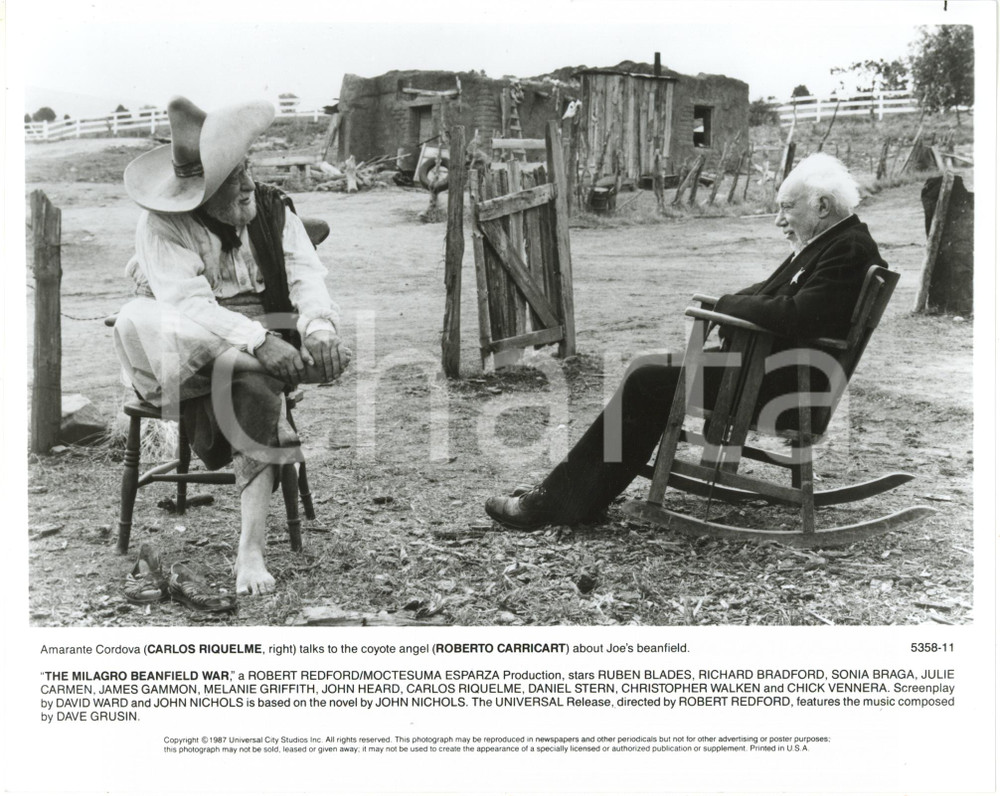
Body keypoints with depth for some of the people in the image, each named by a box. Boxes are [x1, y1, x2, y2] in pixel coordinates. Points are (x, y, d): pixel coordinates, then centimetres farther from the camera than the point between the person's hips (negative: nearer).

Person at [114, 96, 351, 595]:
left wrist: (318, 326, -28)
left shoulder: (272, 208, 6)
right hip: (178, 350, -1)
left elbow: (306, 274, -4)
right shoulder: (162, 225, -7)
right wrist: (258, 341, -36)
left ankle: (250, 549, -30)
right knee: (134, 320, -33)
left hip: (266, 343, 1)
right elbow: (187, 301, -21)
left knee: (252, 386, -34)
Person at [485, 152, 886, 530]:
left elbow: (795, 316, -28)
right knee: (647, 370, 4)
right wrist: (731, 304, -3)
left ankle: (562, 500, -9)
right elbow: (770, 296, 19)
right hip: (759, 359, 10)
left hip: (782, 384, -10)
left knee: (648, 382, -16)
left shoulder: (850, 250, -16)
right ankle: (568, 491, 4)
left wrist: (726, 304, -13)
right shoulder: (827, 242, 16)